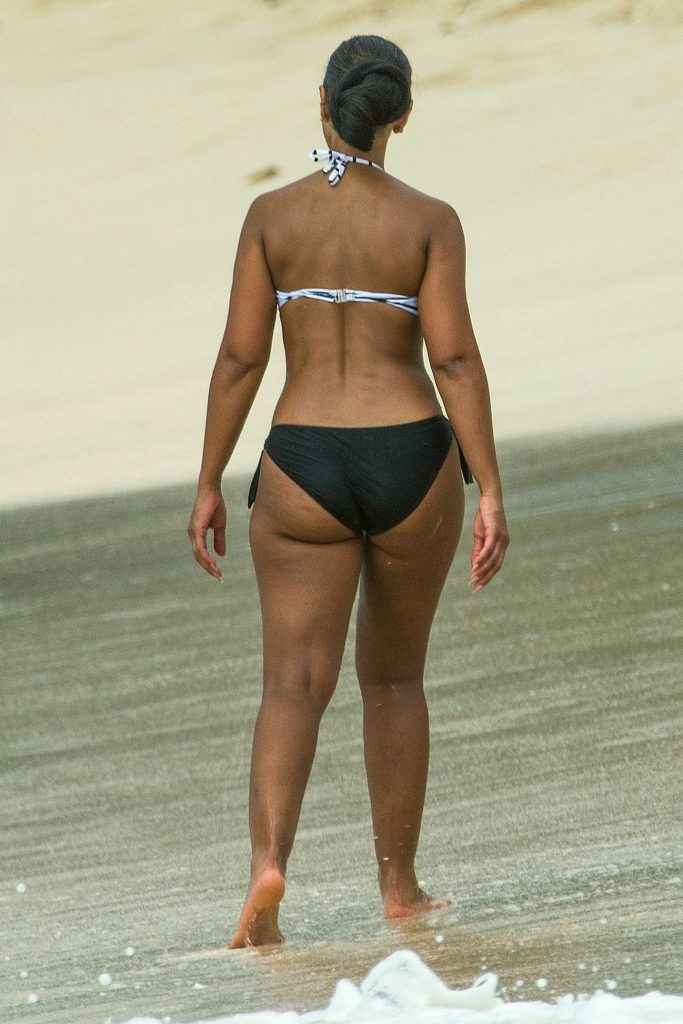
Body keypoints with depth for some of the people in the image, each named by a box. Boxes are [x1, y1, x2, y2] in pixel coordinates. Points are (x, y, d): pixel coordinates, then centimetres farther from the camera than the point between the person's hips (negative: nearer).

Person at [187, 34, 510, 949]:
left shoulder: (272, 215, 0)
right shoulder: (429, 221, -3)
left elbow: (241, 358, -1)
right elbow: (456, 360, -9)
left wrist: (209, 487, 6)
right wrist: (491, 494, -7)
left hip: (304, 470, 0)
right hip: (411, 463, 0)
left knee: (295, 686, -5)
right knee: (394, 677, 18)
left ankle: (268, 863, -30)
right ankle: (399, 888, 22)